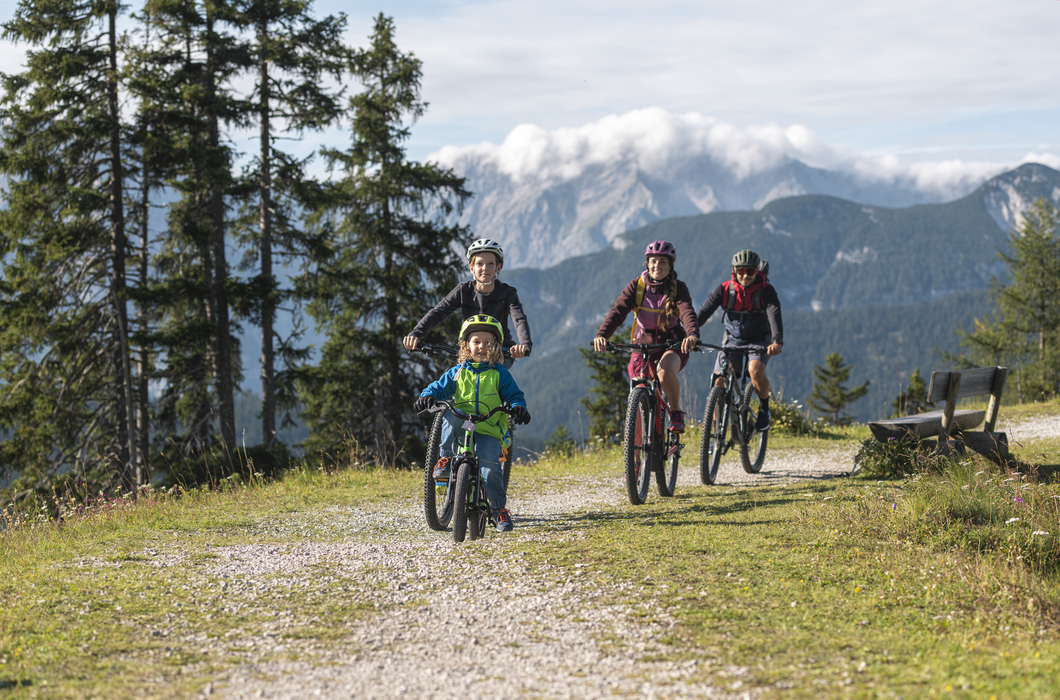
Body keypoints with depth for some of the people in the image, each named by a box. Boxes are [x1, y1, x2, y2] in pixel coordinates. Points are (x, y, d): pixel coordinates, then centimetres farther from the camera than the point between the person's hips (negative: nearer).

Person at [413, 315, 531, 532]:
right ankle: (446, 458, -16)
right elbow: (439, 388, 10)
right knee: (450, 415, -31)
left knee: (489, 463, -26)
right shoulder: (457, 373, 12)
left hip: (489, 432, -2)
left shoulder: (499, 374, 9)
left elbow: (514, 395, 8)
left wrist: (518, 407, -15)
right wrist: (427, 396, -13)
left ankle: (499, 508, -11)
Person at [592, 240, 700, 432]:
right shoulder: (636, 286, -7)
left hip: (672, 344, -2)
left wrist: (692, 335, -52)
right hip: (643, 344, 2)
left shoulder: (678, 288, -10)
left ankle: (676, 412, -8)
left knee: (665, 373, -35)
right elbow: (618, 311, -21)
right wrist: (601, 334, -40)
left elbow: (688, 312, -28)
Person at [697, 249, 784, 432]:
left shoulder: (766, 290, -17)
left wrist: (777, 341, -51)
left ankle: (764, 410, -3)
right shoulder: (724, 290, -12)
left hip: (759, 339, -2)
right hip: (732, 339, 2)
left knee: (755, 371, -31)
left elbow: (774, 315, -32)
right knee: (718, 381, -11)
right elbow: (704, 311, -22)